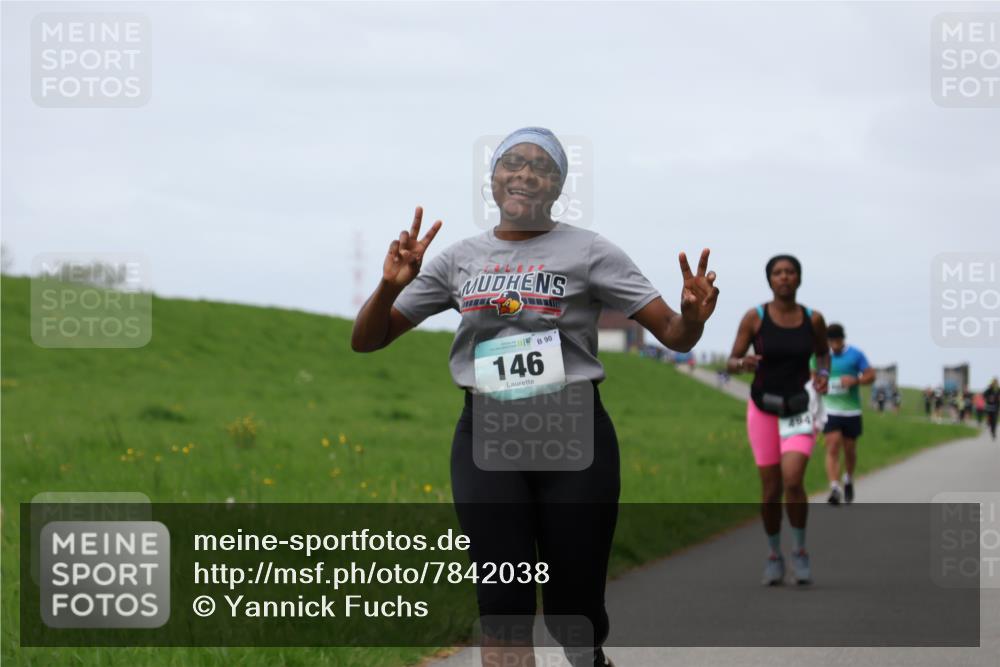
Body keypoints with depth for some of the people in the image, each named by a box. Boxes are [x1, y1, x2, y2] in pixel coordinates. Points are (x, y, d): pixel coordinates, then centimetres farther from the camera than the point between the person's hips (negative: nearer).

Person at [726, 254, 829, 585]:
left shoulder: (813, 319, -4)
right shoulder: (754, 318, -9)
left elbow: (823, 353, 16)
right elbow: (730, 364, -6)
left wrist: (823, 376, -6)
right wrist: (743, 364, -30)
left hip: (800, 411, 0)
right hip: (764, 410, 0)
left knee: (792, 482, -19)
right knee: (771, 490, 2)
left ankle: (800, 552, 2)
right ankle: (774, 556, 26)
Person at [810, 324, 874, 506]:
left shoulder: (855, 355, -2)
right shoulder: (820, 356, 2)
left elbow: (871, 375, 1)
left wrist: (856, 380, -19)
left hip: (851, 411, 0)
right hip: (830, 410, 0)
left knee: (849, 450, 11)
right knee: (832, 449, -13)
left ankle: (849, 480, 38)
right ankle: (835, 489, -21)